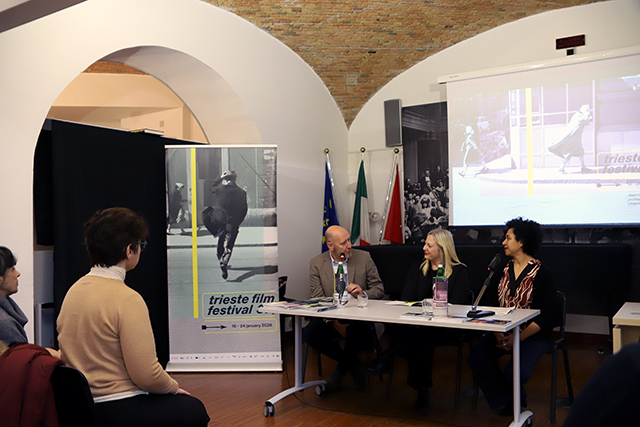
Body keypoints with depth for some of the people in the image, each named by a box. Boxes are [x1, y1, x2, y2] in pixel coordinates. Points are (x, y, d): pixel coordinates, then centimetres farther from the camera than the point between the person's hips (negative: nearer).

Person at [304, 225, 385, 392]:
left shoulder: (364, 257, 2)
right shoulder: (316, 264, 0)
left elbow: (379, 289, 4)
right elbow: (318, 300, -6)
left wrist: (362, 293, -20)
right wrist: (335, 323, -22)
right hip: (330, 317, 1)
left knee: (363, 333, -33)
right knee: (310, 334, -27)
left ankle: (342, 369, 0)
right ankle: (351, 363, 0)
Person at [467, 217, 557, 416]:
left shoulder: (542, 274, -6)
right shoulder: (502, 269, 10)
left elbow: (545, 315, -10)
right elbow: (489, 304, 7)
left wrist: (518, 338, -20)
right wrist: (497, 333, -10)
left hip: (532, 334, -5)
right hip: (501, 331, 5)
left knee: (517, 371, -29)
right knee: (477, 358, -20)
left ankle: (514, 397, 10)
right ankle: (507, 402, 3)